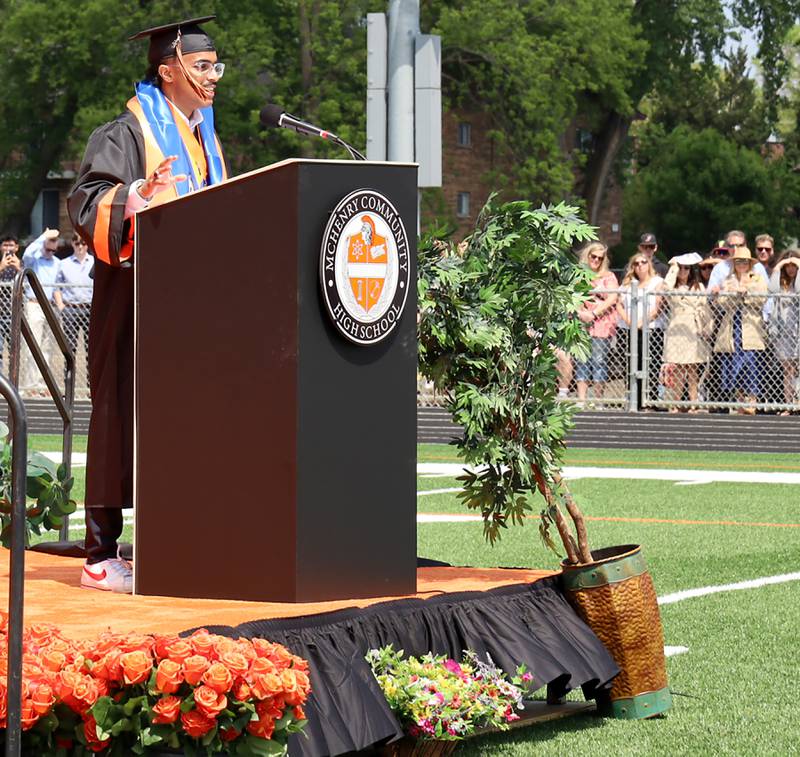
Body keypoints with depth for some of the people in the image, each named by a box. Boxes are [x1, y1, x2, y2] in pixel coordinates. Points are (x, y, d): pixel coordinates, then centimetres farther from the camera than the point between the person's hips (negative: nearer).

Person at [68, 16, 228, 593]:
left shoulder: (204, 138, 19)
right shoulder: (128, 133, -6)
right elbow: (86, 203, -17)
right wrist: (139, 194, -32)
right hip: (137, 296, -8)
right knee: (125, 412, -7)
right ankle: (102, 554, -5)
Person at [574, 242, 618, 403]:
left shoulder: (608, 276, 8)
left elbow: (612, 299, -4)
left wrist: (593, 314, -12)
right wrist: (579, 312, -6)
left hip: (601, 325, -2)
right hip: (582, 323, 2)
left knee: (599, 360, -7)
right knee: (581, 361, -4)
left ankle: (598, 400, -4)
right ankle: (581, 400, -5)